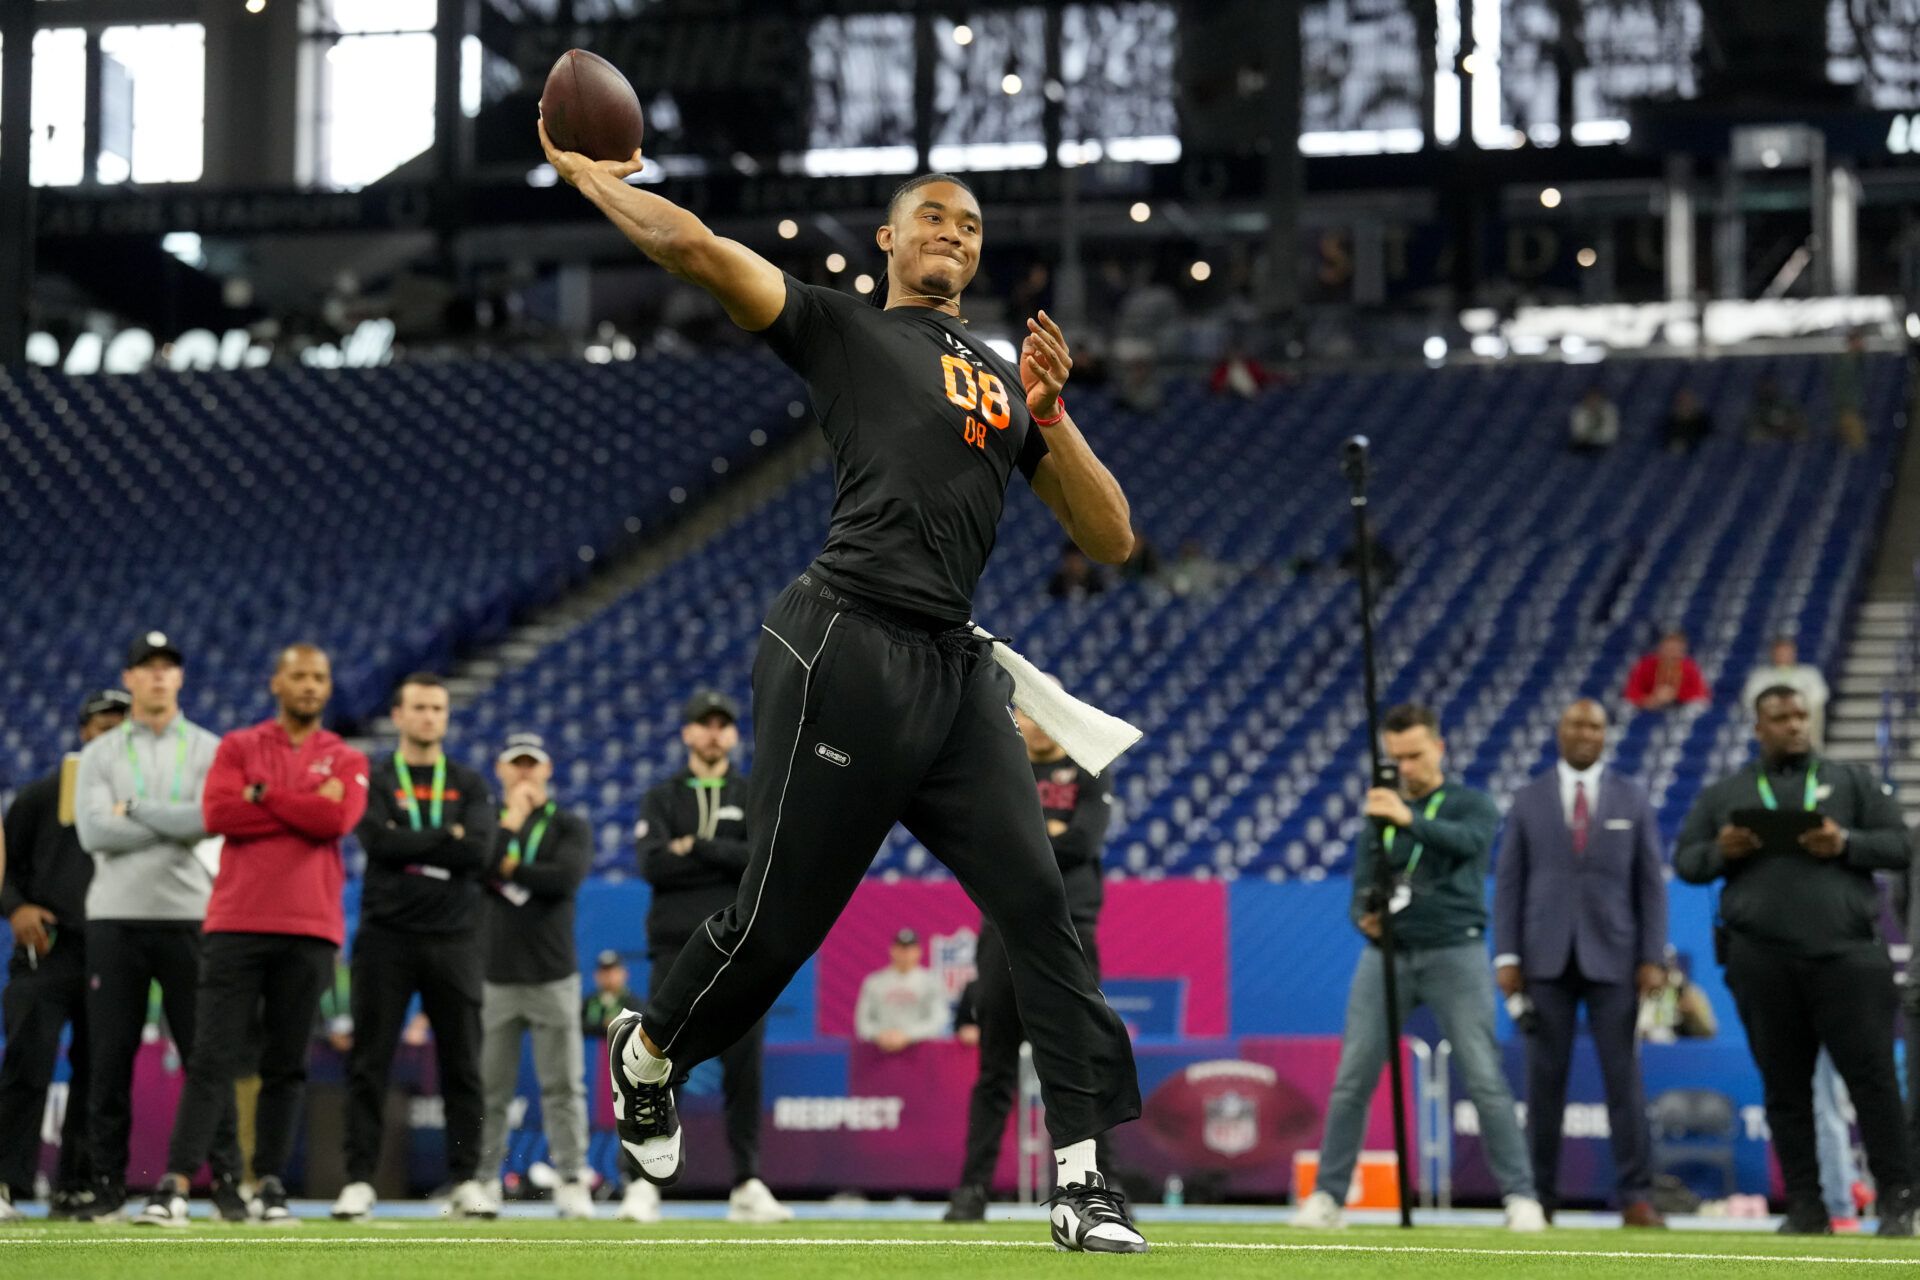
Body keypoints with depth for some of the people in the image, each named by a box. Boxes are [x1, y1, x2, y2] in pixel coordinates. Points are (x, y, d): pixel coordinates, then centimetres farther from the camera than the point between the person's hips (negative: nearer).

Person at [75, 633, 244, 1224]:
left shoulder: (208, 750, 6)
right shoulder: (100, 755, 8)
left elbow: (211, 818, -11)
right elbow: (93, 831, -8)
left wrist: (135, 810, -8)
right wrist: (176, 824, -9)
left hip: (189, 916, -1)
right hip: (116, 918, 1)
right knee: (110, 1058, 1)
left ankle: (226, 1182, 2)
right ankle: (108, 1186, 7)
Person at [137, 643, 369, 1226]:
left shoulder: (346, 760, 11)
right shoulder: (238, 747, 11)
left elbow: (337, 818, -9)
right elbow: (218, 813, -7)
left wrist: (261, 794, -5)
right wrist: (305, 809, -7)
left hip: (310, 928, 1)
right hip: (237, 924, -1)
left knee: (287, 1064, 3)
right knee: (214, 1057, -8)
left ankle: (270, 1186, 9)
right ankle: (174, 1185, -13)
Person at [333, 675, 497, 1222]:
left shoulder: (469, 785, 10)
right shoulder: (373, 781, 6)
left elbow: (480, 853, -7)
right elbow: (377, 842, -13)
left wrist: (410, 846, -9)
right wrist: (446, 839, -9)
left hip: (453, 938, 2)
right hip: (387, 935, -2)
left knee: (462, 1065, 2)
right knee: (369, 1063, -2)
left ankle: (467, 1181, 8)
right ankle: (359, 1181, 1)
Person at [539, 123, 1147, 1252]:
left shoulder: (1014, 381, 24)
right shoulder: (840, 326, 9)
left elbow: (1112, 541, 17)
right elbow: (689, 243, -2)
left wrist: (1049, 415, 5)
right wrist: (580, 172, 9)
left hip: (958, 671, 5)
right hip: (849, 649, -5)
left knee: (1038, 904, -10)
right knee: (781, 917, -1)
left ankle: (1084, 1179, -12)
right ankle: (648, 1054, 30)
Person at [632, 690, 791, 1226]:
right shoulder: (661, 800, 11)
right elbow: (653, 864, -6)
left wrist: (694, 848, -10)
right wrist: (727, 862, -9)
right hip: (677, 950, -1)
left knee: (745, 1070, -1)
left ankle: (747, 1185, 5)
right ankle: (643, 1184, -5)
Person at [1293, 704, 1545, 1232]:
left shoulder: (1472, 804, 2)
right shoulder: (1380, 807, 13)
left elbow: (1468, 842, -21)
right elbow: (1363, 880, 8)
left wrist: (1409, 819, -37)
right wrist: (1364, 916, -16)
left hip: (1454, 951, -3)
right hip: (1387, 953, 3)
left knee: (1484, 1079, -8)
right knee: (1352, 1078, -1)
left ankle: (1520, 1197, -4)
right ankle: (1328, 1195, 5)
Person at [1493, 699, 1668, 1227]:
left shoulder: (1633, 800, 7)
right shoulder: (1528, 800, 7)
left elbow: (1651, 883, 5)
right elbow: (1508, 881, 5)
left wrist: (1653, 958, -3)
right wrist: (1506, 955, -3)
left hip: (1612, 958, 0)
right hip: (1547, 959, 0)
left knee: (1624, 1076, -3)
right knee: (1545, 1079, 1)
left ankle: (1635, 1197, -1)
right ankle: (1540, 1197, 5)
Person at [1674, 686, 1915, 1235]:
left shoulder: (1851, 780, 11)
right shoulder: (1725, 794, 15)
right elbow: (1684, 860, 15)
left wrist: (1848, 844, -12)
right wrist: (1719, 852, -7)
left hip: (1846, 953, -2)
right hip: (1762, 960, 2)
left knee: (1871, 1075, -5)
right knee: (1785, 1086, 3)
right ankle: (1805, 1206, 7)